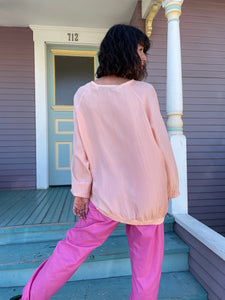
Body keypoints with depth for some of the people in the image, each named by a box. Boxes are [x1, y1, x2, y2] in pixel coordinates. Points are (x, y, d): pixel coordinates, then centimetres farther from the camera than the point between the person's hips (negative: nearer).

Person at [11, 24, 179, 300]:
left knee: (74, 246, 21)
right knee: (147, 265, 18)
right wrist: (171, 187, 7)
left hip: (108, 195, 2)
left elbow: (81, 149, -4)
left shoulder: (85, 95, -5)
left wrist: (81, 192, 5)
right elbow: (161, 143, -6)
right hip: (148, 195, -1)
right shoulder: (144, 92, -10)